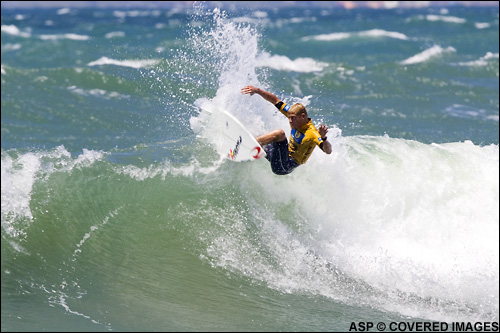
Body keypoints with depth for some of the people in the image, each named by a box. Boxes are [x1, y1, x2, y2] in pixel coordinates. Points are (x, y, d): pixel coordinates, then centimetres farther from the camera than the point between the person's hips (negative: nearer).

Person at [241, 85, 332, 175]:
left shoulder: (312, 133, -24)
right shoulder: (295, 115, -3)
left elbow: (328, 151, -35)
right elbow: (276, 101, 1)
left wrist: (323, 138, -54)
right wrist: (258, 91, -8)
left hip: (285, 166, -9)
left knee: (279, 133, -28)